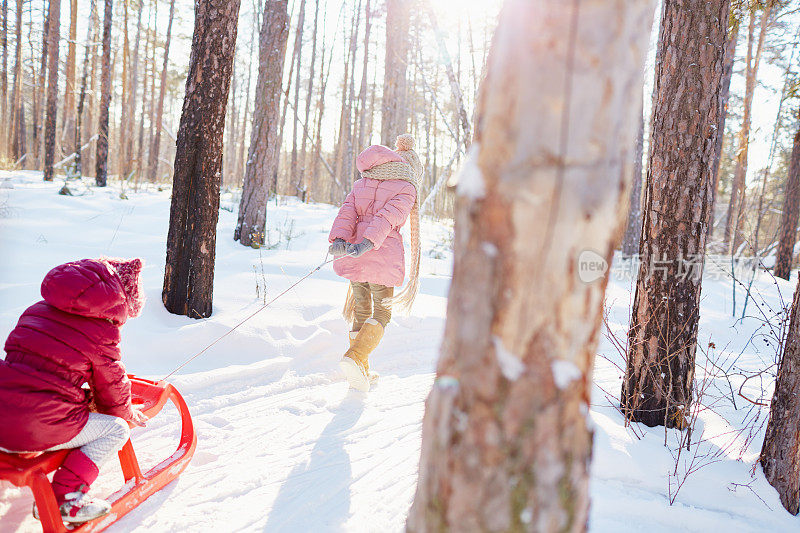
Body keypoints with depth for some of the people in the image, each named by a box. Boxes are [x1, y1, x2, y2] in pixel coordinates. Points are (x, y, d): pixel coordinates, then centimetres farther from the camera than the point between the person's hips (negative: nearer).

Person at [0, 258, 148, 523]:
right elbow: (111, 387, 7)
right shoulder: (102, 331, -6)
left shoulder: (38, 309, 15)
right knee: (116, 429, 8)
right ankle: (64, 499, -1)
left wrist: (83, 396, 35)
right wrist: (127, 413, 29)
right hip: (38, 429, -7)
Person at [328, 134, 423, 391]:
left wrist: (338, 239, -10)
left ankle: (362, 372, 24)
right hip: (383, 255, -5)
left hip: (351, 253, 6)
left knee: (361, 311, 18)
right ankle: (355, 358, -14)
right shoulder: (407, 188, 3)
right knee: (382, 312, 8)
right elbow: (388, 216, -15)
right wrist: (368, 242, -27)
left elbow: (347, 211, 4)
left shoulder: (362, 183, 22)